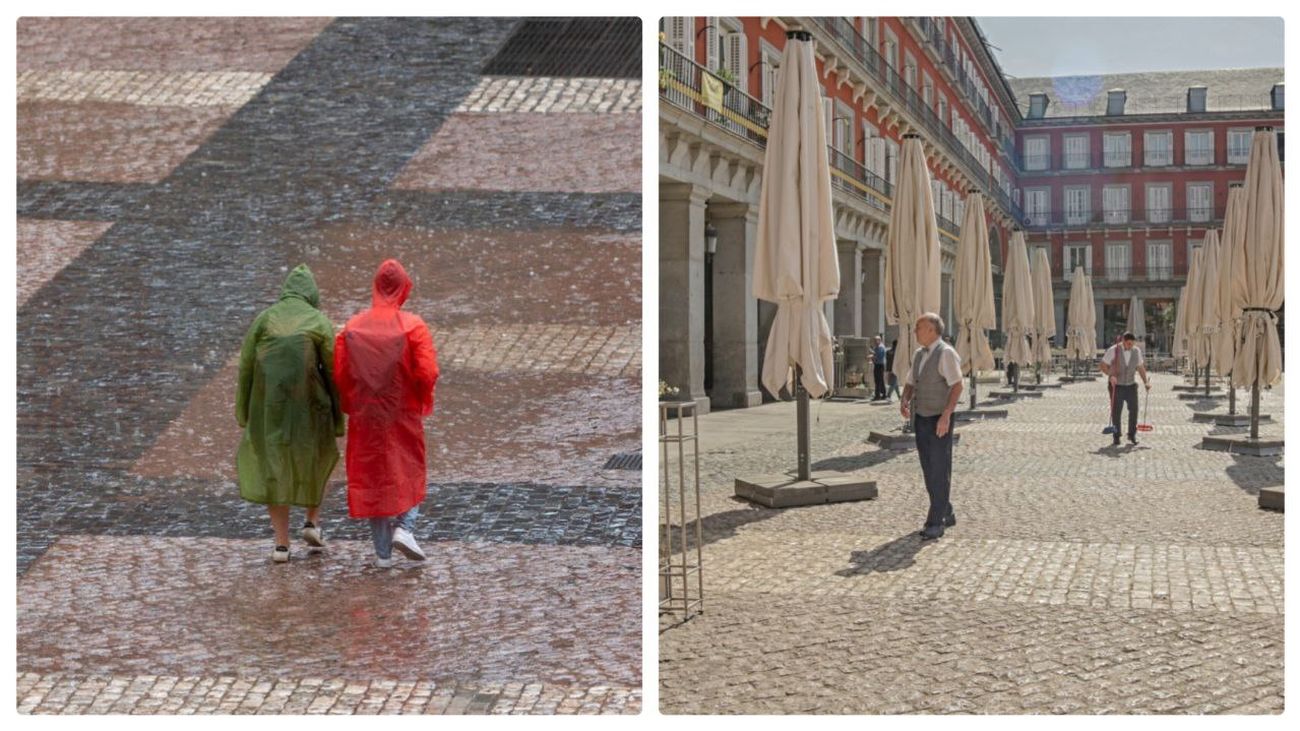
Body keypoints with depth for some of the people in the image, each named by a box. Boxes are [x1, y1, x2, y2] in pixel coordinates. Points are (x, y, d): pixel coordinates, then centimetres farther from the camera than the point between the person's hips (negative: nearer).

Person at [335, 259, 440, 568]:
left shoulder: (352, 327, -2)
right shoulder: (413, 326, -11)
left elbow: (339, 373, -2)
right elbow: (428, 374, -16)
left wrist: (353, 405, 14)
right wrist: (422, 401, 4)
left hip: (365, 416, 2)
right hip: (404, 415, -2)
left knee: (371, 476, 10)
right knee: (409, 473, 16)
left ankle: (383, 552, 13)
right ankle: (404, 527, -6)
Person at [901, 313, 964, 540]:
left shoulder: (946, 353, -12)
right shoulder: (919, 354, 12)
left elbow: (957, 385, -17)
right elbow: (911, 383, 19)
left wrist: (946, 415, -24)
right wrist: (905, 402, -1)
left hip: (939, 421, -8)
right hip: (922, 419, 8)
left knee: (940, 471, -3)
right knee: (928, 470, 13)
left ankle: (936, 522, 1)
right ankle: (946, 514, 27)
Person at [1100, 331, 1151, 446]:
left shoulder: (1137, 351, 1)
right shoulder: (1113, 350, -10)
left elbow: (1140, 367, 9)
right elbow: (1103, 365, -7)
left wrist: (1146, 382, 0)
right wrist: (1110, 375, -23)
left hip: (1131, 385, 3)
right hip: (1116, 386, -3)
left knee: (1134, 410, 0)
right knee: (1116, 412, -1)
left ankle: (1132, 435, 15)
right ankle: (1116, 438, 6)